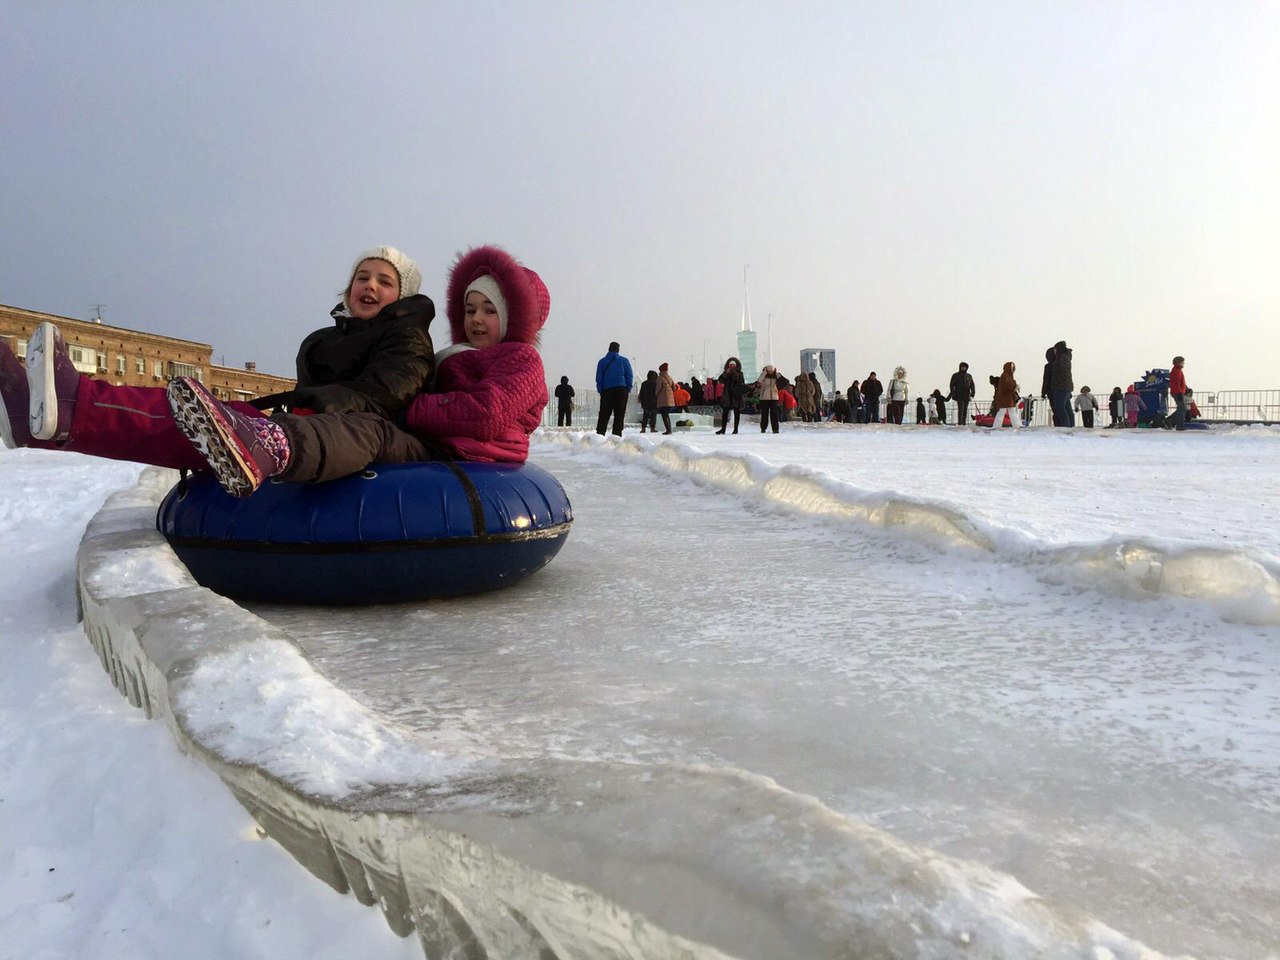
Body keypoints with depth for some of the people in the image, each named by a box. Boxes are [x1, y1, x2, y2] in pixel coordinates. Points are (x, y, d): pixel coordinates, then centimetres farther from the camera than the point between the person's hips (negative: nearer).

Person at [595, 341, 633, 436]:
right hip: (621, 389, -1)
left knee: (604, 415, 4)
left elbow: (598, 378, 6)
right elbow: (630, 376, 3)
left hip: (606, 390, 1)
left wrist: (600, 391, 10)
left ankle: (599, 434, -3)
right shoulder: (624, 361, 4)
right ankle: (617, 435, -6)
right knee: (619, 415, 0)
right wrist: (628, 389, 9)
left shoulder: (602, 361, 8)